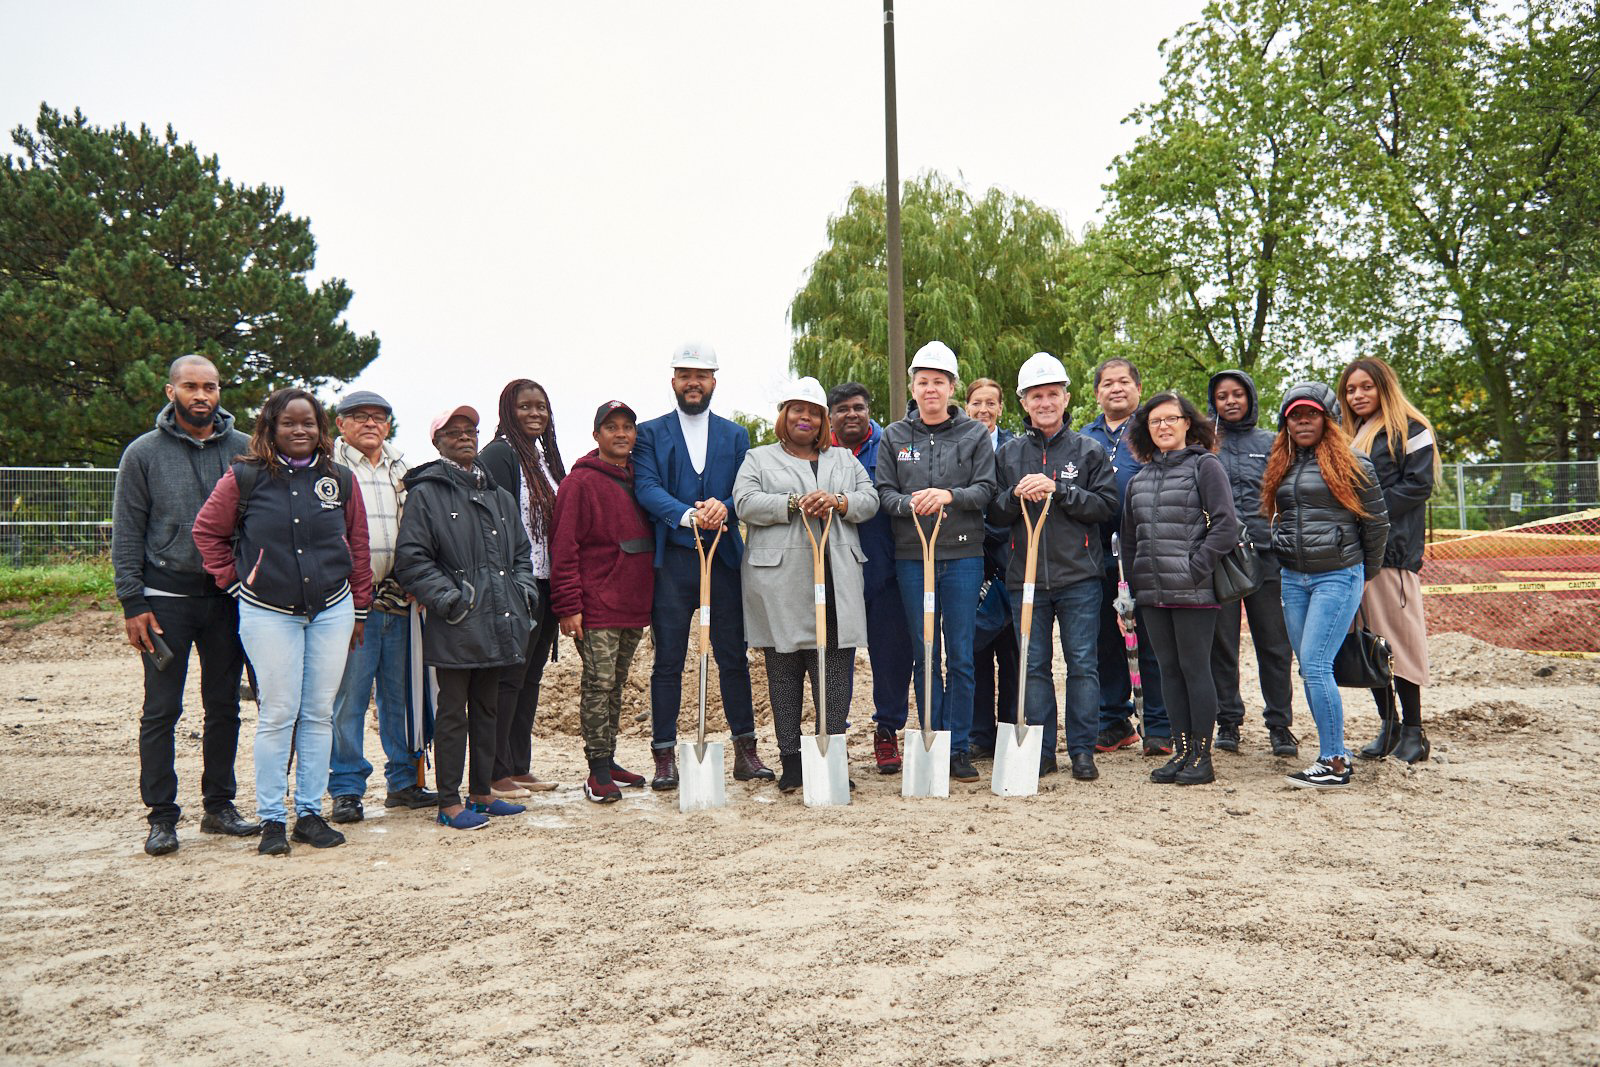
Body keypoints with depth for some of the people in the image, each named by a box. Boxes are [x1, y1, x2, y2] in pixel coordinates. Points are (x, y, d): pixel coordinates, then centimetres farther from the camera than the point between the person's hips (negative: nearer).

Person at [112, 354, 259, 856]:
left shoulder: (244, 449, 4)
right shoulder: (143, 453, 0)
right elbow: (127, 533, 1)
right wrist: (132, 603, -6)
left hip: (227, 597, 2)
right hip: (166, 599, -2)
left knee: (225, 707, 9)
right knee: (161, 711, 1)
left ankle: (219, 805, 21)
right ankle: (161, 816, 10)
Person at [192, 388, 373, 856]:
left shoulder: (341, 480, 5)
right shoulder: (244, 478, -2)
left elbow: (358, 548, 10)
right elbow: (207, 531, 8)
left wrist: (359, 609, 11)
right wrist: (233, 580, 2)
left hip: (332, 610, 3)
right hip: (268, 612, -2)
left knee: (319, 714, 6)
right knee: (277, 715, -2)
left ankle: (310, 813, 16)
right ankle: (271, 819, 10)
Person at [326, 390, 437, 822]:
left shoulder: (403, 470, 18)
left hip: (401, 600, 5)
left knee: (403, 696, 10)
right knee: (348, 698, -1)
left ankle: (403, 782, 21)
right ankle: (346, 790, 10)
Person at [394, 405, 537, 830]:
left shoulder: (498, 496, 18)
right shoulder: (425, 493, -3)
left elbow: (521, 552, 24)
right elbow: (411, 559, -9)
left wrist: (523, 590, 8)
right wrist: (447, 597, -16)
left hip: (497, 624, 6)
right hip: (455, 625, -6)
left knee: (486, 709, 14)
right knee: (452, 712, -1)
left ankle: (481, 793, 24)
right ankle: (449, 803, 7)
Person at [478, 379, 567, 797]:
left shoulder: (546, 456, 17)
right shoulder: (498, 455, -9)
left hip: (545, 584, 9)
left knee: (531, 677, 13)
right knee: (508, 678, -4)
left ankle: (519, 768, 22)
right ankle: (495, 775, 4)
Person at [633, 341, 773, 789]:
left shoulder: (736, 435, 14)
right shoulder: (650, 433, 8)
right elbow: (647, 487, -7)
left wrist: (723, 506, -19)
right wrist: (689, 516, -24)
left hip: (723, 558, 2)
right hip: (671, 560, -2)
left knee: (734, 658, 6)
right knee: (668, 662, 2)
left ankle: (746, 751, 14)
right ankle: (664, 756, 10)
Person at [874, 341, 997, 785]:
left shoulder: (975, 433, 6)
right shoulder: (895, 436, 9)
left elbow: (985, 489, -1)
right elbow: (883, 491, 4)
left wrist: (949, 495, -19)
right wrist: (909, 504, -17)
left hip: (963, 554, -1)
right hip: (911, 555, 1)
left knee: (960, 655, 1)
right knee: (924, 654, 6)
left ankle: (958, 746, 11)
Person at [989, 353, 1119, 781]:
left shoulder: (1088, 451, 5)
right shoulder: (1008, 453, 11)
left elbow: (1106, 505, -4)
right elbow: (993, 515, 9)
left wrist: (1057, 491, -14)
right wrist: (1017, 495, -11)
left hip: (1079, 576, -2)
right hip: (1025, 578, 2)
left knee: (1082, 664, 2)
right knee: (1034, 666, 6)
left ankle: (1082, 751, 11)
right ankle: (1040, 750, 15)